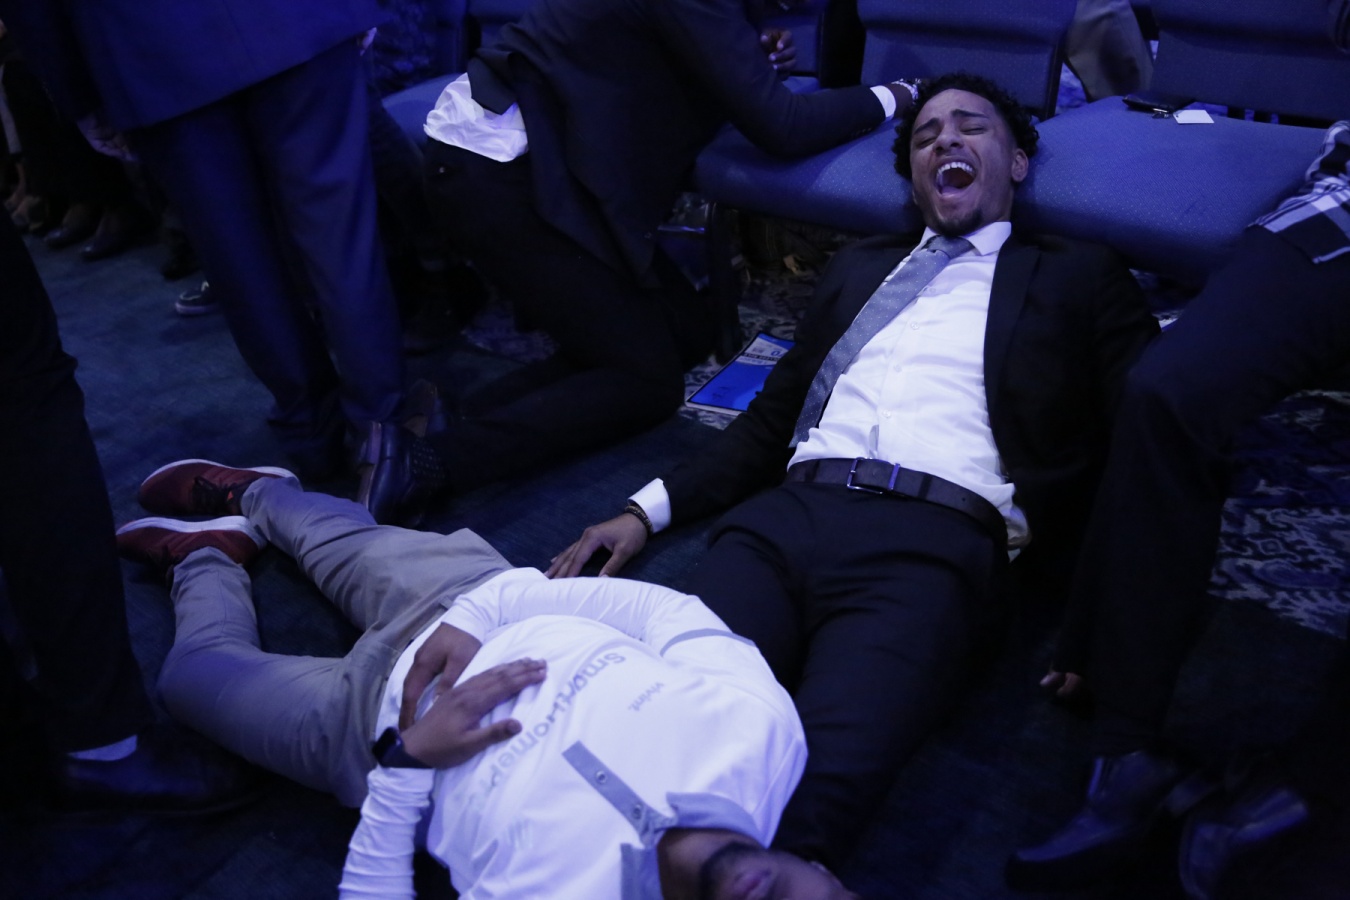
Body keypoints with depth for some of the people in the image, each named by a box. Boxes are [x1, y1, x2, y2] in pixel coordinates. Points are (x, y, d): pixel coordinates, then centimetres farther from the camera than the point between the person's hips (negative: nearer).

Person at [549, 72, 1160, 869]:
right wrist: (649, 508, 14)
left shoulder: (1079, 277, 20)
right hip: (785, 520, 4)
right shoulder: (860, 266, 31)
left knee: (812, 798, -32)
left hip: (935, 543, -3)